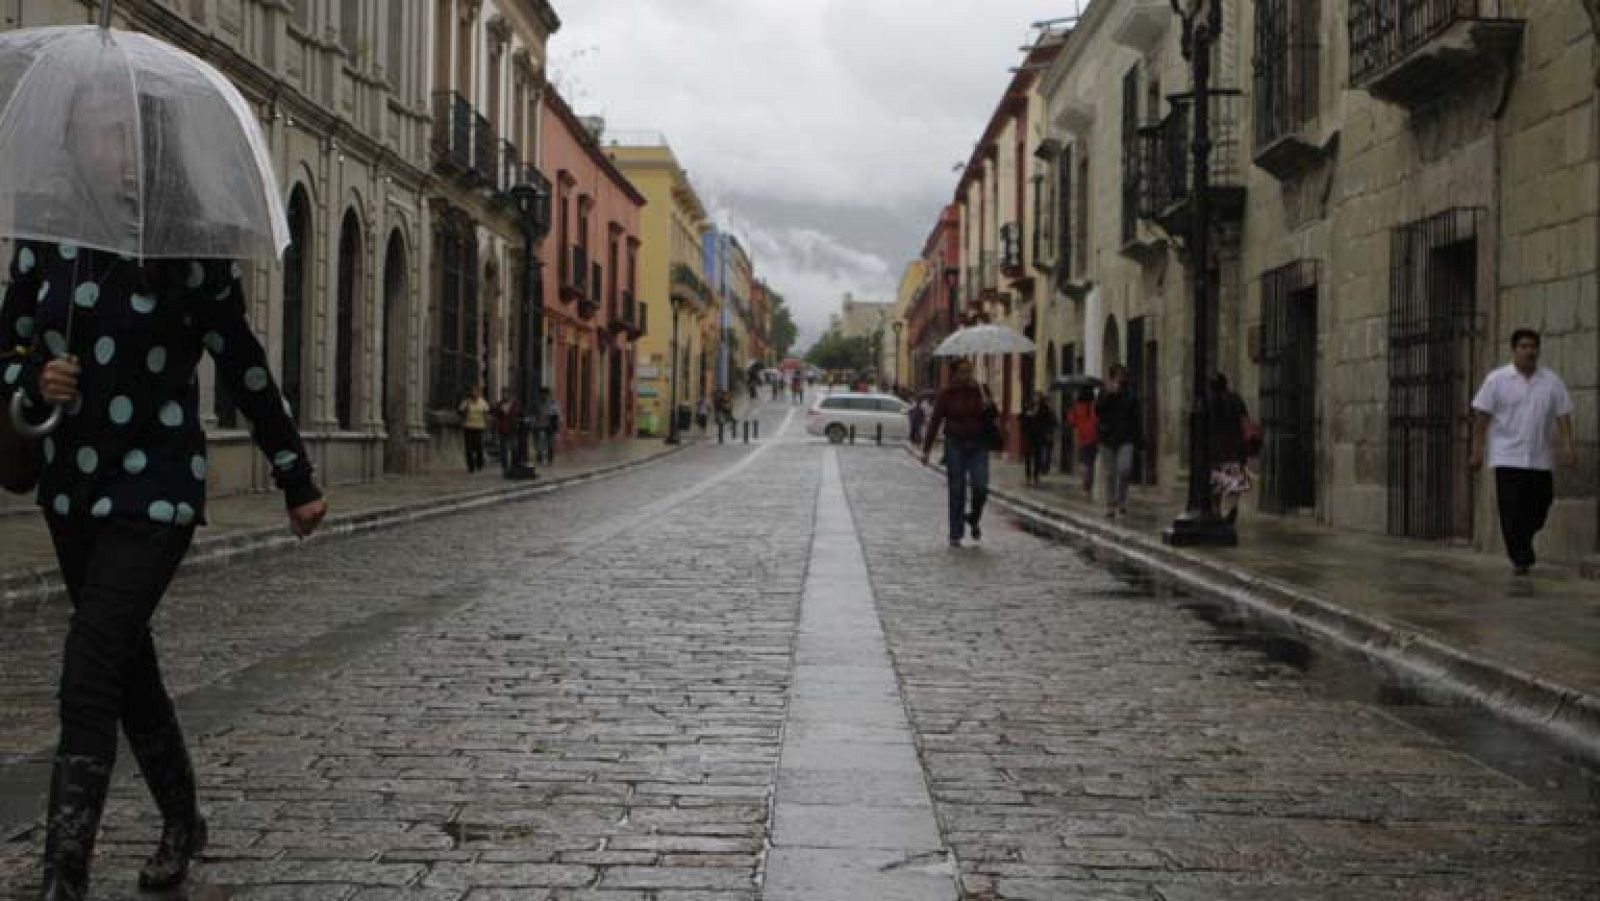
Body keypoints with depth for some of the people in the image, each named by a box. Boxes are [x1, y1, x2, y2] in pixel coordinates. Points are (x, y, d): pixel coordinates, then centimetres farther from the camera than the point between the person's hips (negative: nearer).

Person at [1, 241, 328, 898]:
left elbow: (245, 372, 0)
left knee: (90, 676, -15)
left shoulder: (192, 256, -7)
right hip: (70, 483, 5)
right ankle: (181, 824, 36)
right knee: (129, 665, 16)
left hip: (155, 491, -5)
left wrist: (297, 482, 8)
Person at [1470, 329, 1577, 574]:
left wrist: (1568, 445, -5)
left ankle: (1522, 548, 31)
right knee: (1513, 512, -8)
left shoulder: (1552, 381, 7)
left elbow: (1562, 415, 6)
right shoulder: (1497, 379, -1)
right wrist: (1476, 448, -6)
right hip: (1508, 459, -3)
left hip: (1541, 460, 3)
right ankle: (1520, 558, 0)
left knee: (1538, 510, 6)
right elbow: (1481, 415, -1)